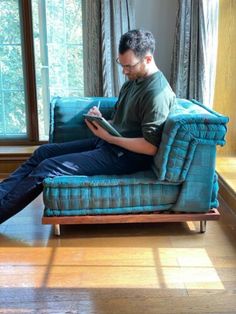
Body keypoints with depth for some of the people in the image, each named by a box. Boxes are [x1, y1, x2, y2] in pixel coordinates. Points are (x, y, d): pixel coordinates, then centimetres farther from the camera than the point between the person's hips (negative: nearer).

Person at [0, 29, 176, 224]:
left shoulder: (157, 92, -19)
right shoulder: (133, 81, 11)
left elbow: (150, 147, -22)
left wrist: (109, 137, -21)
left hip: (126, 156, -10)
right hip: (109, 142, 10)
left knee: (47, 168, -18)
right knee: (44, 151, 4)